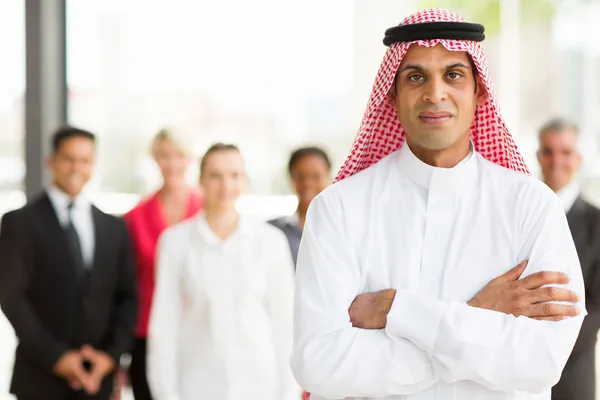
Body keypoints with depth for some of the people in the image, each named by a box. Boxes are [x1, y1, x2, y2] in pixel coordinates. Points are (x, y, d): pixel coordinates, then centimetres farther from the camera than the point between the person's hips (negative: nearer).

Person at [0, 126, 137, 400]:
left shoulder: (114, 227, 13)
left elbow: (127, 297, 11)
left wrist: (113, 354, -4)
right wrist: (55, 357, -13)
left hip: (97, 376, 3)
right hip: (40, 378, -3)